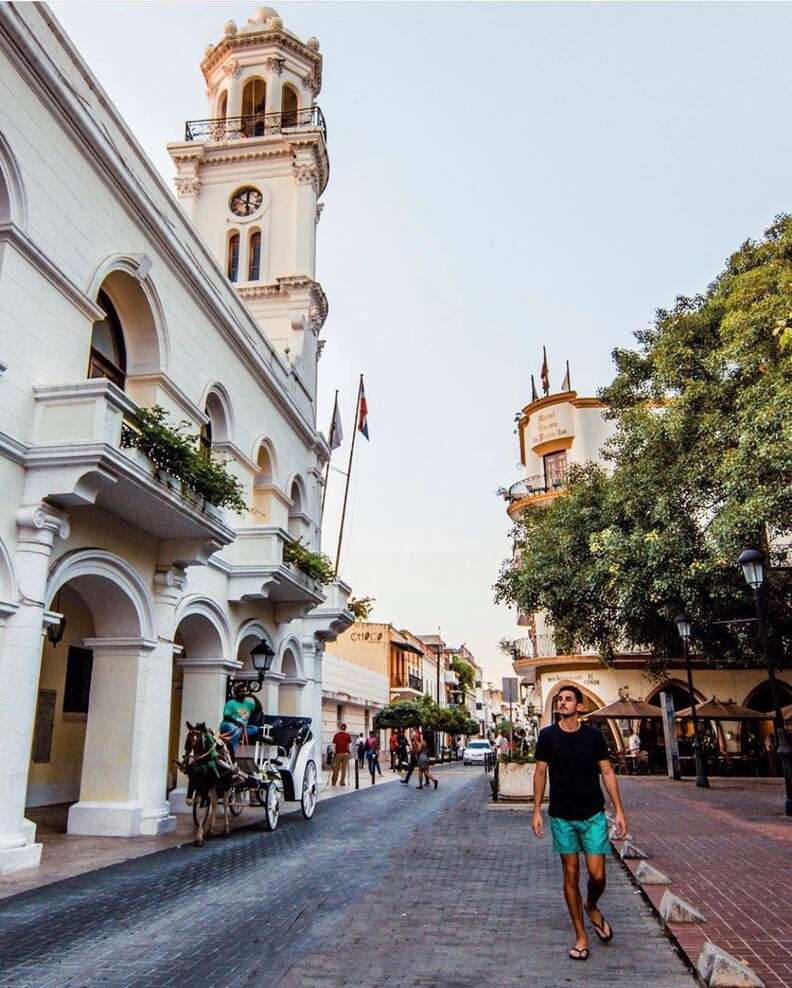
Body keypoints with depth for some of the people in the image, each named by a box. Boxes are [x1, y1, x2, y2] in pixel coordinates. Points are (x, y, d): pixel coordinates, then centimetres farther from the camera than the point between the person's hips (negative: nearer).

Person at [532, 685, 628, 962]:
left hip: (593, 815, 0)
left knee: (597, 874, -2)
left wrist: (619, 810, -1)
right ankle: (581, 937, 21)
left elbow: (607, 773, 2)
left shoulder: (594, 736, -2)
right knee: (570, 874, 6)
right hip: (562, 817, 0)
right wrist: (537, 810, 1)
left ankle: (592, 906, 32)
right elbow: (540, 773, 4)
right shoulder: (547, 736, -3)